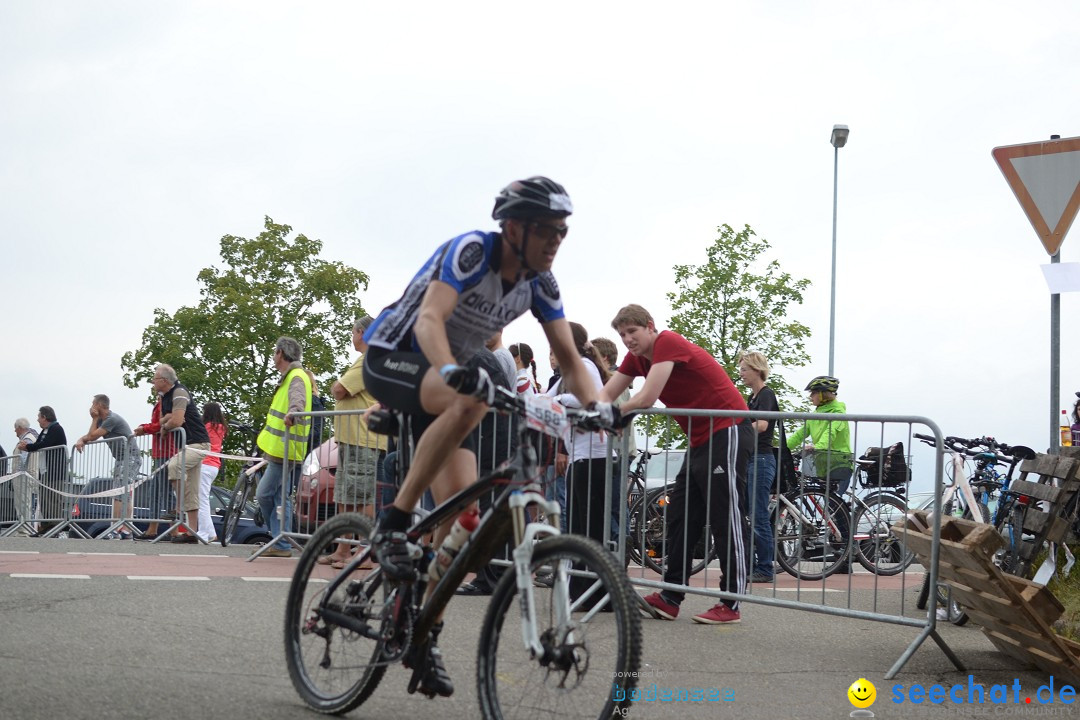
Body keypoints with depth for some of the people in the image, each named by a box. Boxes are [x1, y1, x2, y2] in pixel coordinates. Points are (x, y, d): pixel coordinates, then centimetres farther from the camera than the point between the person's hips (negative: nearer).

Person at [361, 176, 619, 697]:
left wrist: (598, 405, -22)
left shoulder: (540, 283, -4)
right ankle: (391, 526, -28)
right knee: (469, 402, -39)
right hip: (392, 358, -6)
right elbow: (429, 319, -37)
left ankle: (426, 635, 5)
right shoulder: (471, 251, -24)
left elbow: (568, 357, -3)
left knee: (461, 511, -7)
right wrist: (453, 371, -57)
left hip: (442, 381, 7)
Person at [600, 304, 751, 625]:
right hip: (700, 439, 10)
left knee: (726, 518, -8)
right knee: (681, 517, 7)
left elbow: (646, 399, -24)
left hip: (726, 433, -10)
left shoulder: (668, 343, -17)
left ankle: (731, 604, -5)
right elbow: (605, 396, 9)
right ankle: (670, 598, 10)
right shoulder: (636, 357, 9)